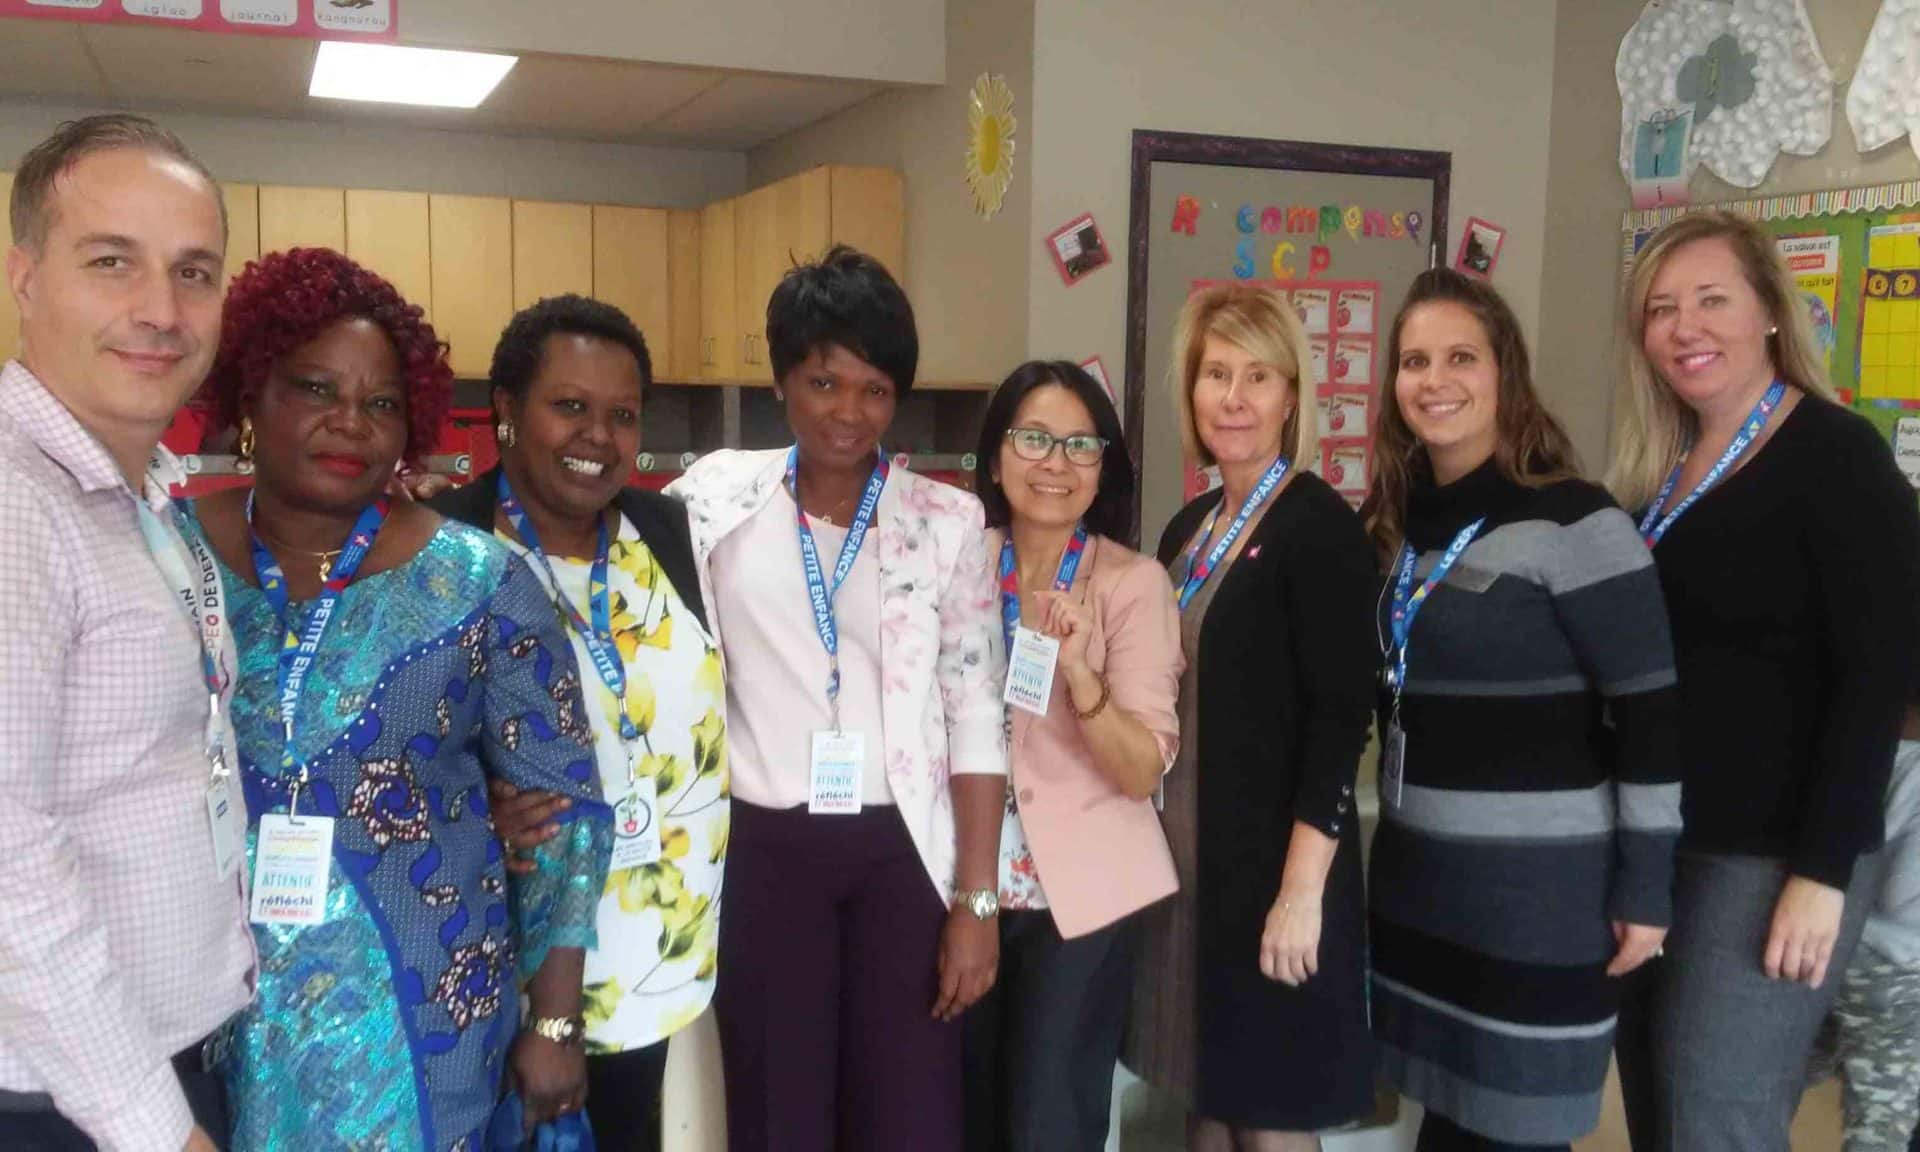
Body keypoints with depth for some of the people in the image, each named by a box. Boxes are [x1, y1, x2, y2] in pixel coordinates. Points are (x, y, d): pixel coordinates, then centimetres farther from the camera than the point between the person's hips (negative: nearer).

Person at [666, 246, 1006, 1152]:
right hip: (763, 850, 1)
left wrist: (976, 899, -3)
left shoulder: (948, 521, -1)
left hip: (902, 851, 0)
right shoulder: (715, 499, 1)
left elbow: (976, 718, -1)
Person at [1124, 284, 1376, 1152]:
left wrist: (1301, 888, -21)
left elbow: (1340, 719, -18)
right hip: (1188, 855, 7)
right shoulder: (1188, 528, 9)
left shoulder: (1319, 524, -13)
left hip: (1276, 865, -7)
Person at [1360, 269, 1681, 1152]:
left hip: (1538, 890, -6)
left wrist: (1644, 889, -13)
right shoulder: (1400, 523, 7)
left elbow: (1651, 714, -14)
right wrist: (1398, 833, 15)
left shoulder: (1570, 521, -14)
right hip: (1416, 874, 6)